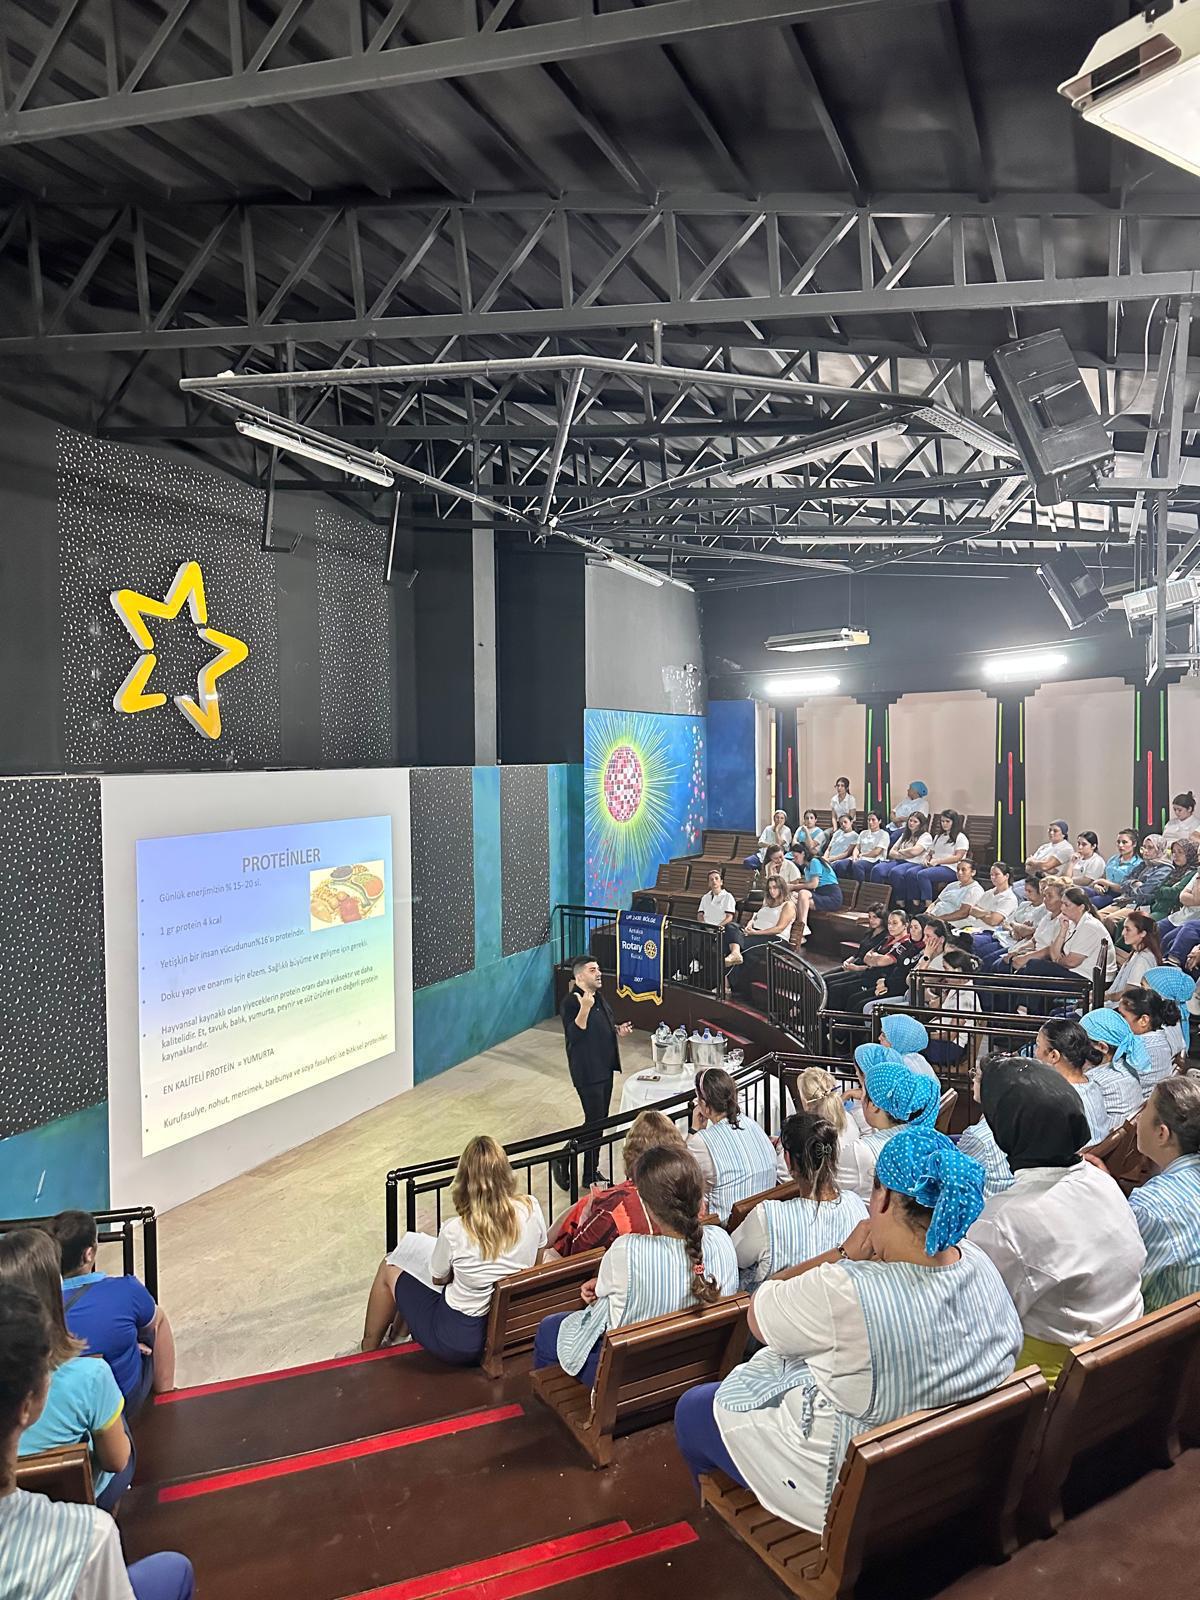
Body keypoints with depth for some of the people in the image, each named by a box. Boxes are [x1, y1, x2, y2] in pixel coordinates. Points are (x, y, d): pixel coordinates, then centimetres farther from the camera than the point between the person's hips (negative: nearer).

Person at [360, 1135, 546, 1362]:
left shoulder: (455, 1230, -28)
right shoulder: (531, 1209, -18)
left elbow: (439, 1279, -6)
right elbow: (536, 1263, 1)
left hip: (460, 1342, -5)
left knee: (389, 1268, 18)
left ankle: (368, 1352, 39)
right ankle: (400, 1334, 44)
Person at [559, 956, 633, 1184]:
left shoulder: (598, 996, 9)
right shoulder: (571, 1002, -18)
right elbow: (574, 1035, -26)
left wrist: (617, 1029, 5)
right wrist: (584, 1008, -36)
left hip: (605, 1067, 9)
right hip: (587, 1071, -9)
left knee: (601, 1122, 14)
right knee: (595, 1121, -7)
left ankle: (591, 1173, 26)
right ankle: (564, 1163, 11)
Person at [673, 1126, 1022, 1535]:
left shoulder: (845, 1294, -39)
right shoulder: (980, 1266, -16)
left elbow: (757, 1314, -18)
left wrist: (845, 1254, -20)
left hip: (842, 1487, -7)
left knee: (692, 1409, 16)